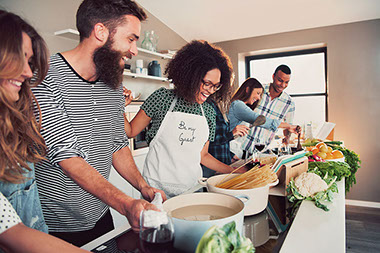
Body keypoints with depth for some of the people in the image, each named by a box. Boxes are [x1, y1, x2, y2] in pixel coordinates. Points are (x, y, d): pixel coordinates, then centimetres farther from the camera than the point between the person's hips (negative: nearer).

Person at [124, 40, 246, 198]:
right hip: (157, 187, -3)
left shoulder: (209, 112, 4)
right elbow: (131, 131, 0)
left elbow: (202, 156, 9)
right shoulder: (163, 97, -7)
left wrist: (236, 171, 5)